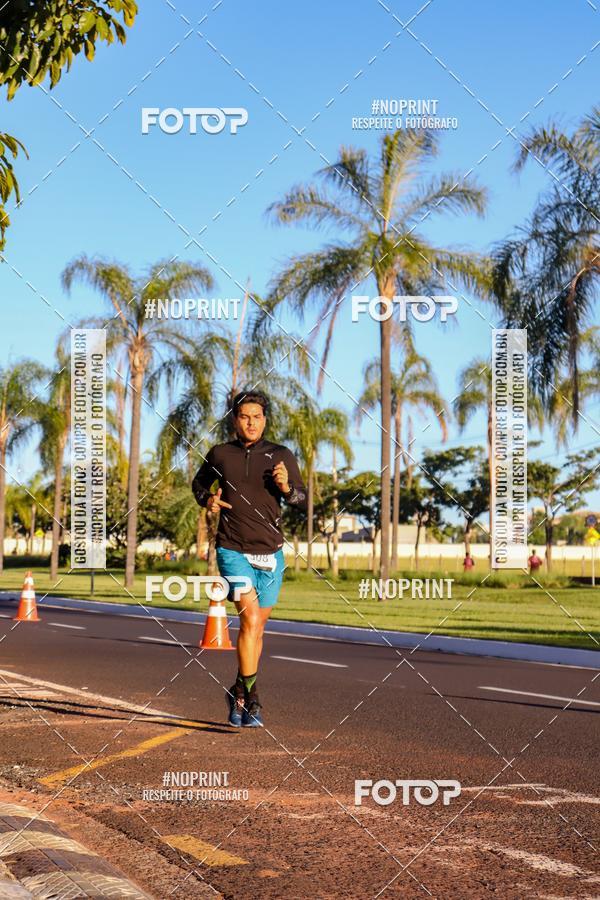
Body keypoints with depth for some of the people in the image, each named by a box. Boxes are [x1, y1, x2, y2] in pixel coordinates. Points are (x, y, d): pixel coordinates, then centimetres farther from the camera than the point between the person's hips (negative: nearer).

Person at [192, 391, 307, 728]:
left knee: (258, 625, 12)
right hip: (233, 550, -2)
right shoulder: (220, 454, 2)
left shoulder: (282, 456, 1)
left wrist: (286, 488, -18)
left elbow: (304, 502, 2)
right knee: (250, 617, -19)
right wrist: (207, 500, 0)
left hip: (270, 554, 2)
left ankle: (240, 694, 30)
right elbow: (199, 483, 21)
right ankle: (250, 696, -13)